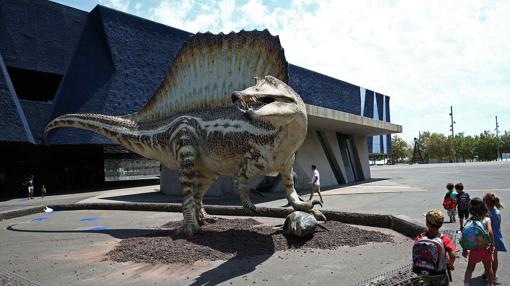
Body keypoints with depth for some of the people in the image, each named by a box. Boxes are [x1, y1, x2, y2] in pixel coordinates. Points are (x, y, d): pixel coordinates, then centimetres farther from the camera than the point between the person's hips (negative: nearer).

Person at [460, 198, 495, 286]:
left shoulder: (468, 221, -7)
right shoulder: (486, 220, -12)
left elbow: (464, 236, -8)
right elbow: (490, 233, -27)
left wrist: (464, 249, 3)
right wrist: (492, 246, -14)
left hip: (473, 250, 1)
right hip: (485, 249, -1)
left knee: (470, 268, 21)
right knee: (488, 269, 22)